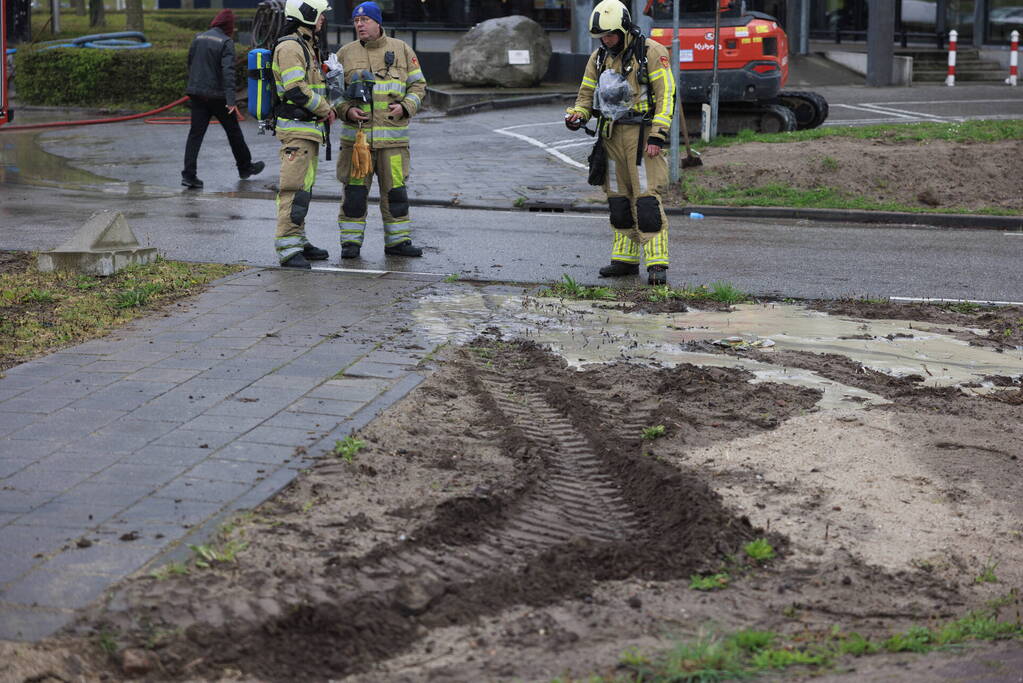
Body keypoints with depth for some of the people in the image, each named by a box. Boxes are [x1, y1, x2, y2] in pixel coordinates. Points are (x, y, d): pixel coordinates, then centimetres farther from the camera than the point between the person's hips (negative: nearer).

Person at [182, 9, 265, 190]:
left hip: (197, 94, 5)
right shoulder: (226, 42, -11)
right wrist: (231, 100, -26)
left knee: (195, 133, 1)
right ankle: (245, 168, 27)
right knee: (233, 131, 12)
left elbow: (190, 65, 17)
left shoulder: (198, 38, 8)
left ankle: (189, 175, -10)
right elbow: (228, 72, -21)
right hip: (218, 95, -5)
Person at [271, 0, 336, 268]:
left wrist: (327, 108, 10)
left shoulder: (307, 45, 19)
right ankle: (287, 248, -14)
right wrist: (324, 110, -9)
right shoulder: (289, 47, -14)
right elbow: (297, 89, -22)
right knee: (294, 187, -12)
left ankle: (298, 240, 23)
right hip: (296, 128, -10)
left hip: (310, 128, 10)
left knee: (304, 186, 15)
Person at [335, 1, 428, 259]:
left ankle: (397, 241, 13)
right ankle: (351, 241, 8)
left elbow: (418, 84, 10)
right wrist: (347, 111, -8)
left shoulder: (401, 50, 7)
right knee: (355, 189, 0)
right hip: (356, 135, 0)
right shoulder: (346, 53, 6)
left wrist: (405, 107, -8)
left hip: (392, 137, 0)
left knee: (395, 189, 4)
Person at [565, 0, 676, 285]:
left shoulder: (651, 52, -8)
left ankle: (657, 264, -11)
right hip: (612, 135, 7)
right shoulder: (600, 57, 11)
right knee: (618, 198, 9)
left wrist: (657, 135, -18)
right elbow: (587, 93, 18)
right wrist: (577, 116, -4)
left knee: (647, 199, -11)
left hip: (642, 134, -6)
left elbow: (666, 95, -11)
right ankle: (625, 259, 17)